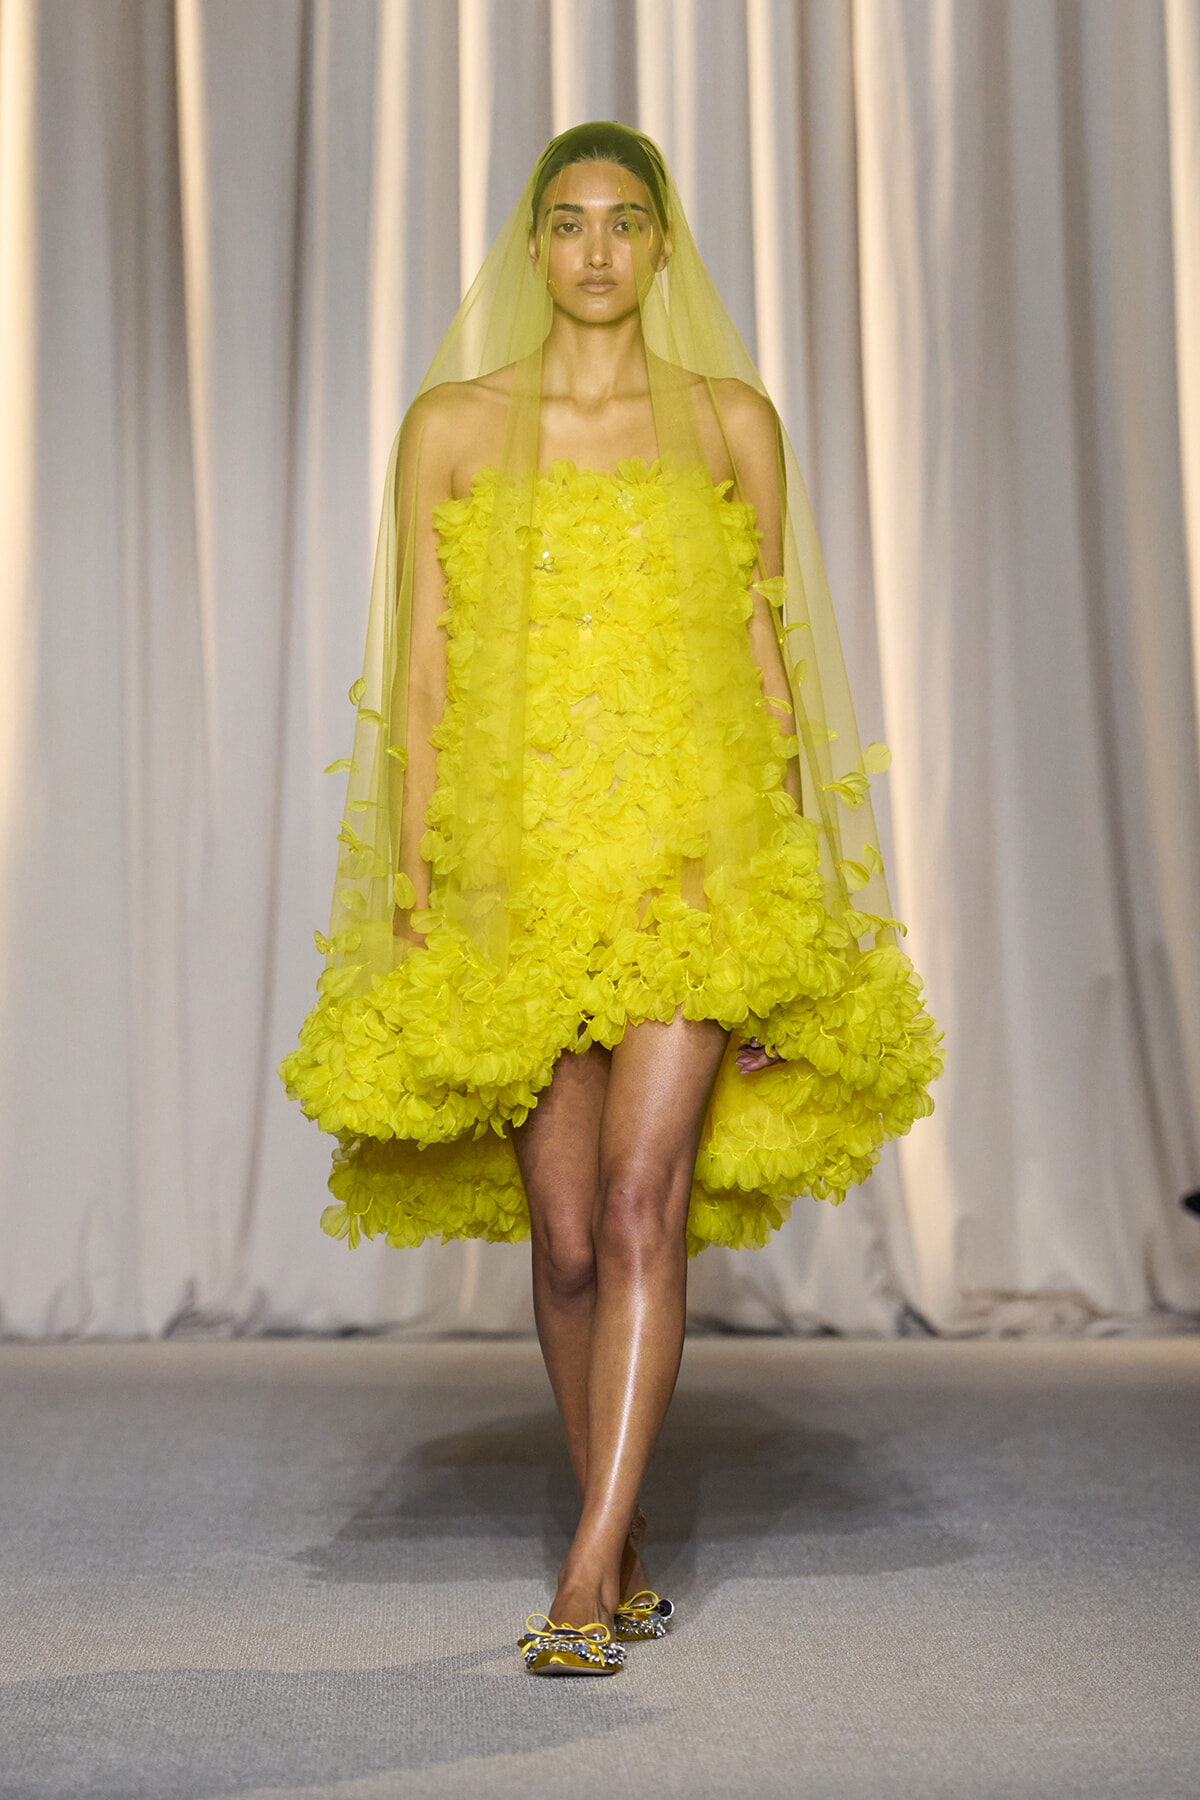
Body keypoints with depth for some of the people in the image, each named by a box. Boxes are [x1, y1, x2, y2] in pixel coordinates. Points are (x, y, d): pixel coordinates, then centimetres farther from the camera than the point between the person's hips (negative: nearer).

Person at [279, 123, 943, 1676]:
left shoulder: (731, 421, 8)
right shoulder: (451, 425, 7)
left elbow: (768, 662, 8)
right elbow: (421, 678, 5)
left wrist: (794, 885, 3)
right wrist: (410, 894, -1)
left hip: (694, 849, -1)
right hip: (514, 867, 1)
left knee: (642, 1205, -14)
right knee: (566, 1241, 5)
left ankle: (586, 1580, -10)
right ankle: (629, 1557, 23)